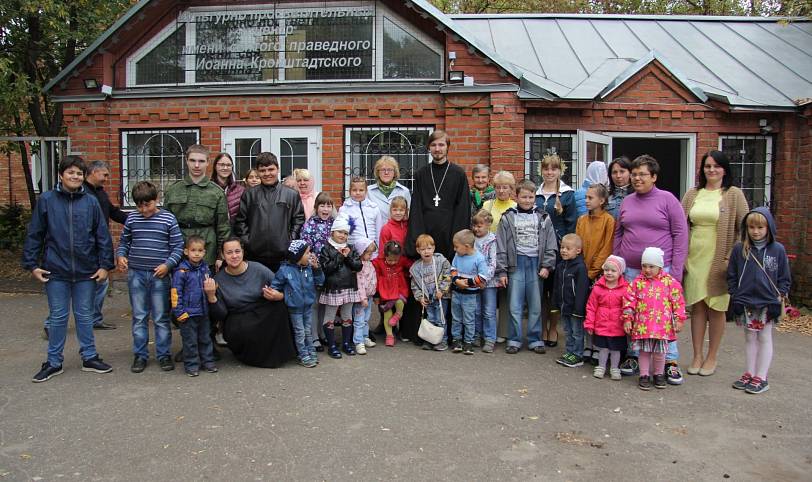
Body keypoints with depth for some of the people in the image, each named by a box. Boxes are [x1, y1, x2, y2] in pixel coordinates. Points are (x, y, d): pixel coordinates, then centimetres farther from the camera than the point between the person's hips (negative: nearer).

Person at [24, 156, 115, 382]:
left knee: (85, 316, 12)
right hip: (56, 271, -1)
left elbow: (103, 236, 2)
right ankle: (53, 362, 21)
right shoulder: (46, 200, -2)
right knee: (58, 317, 9)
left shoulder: (91, 202, 0)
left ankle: (89, 357, 23)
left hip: (86, 271, 1)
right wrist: (32, 265, -1)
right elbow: (34, 235, 2)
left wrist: (105, 265, -2)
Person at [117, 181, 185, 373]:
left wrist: (168, 264, -14)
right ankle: (140, 355, 19)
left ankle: (164, 355, 15)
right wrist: (120, 256, -2)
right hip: (136, 274, 3)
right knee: (139, 317, 9)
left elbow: (178, 246, -2)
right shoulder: (132, 219, 6)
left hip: (160, 275, -2)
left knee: (161, 318, 5)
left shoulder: (168, 219, -3)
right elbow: (123, 242, 17)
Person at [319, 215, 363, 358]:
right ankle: (331, 345, 13)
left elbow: (359, 266, 0)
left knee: (347, 317, 14)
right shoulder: (326, 249, -5)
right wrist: (340, 257, -16)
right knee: (330, 318, 3)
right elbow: (326, 268, -16)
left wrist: (348, 256, -13)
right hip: (332, 288, -4)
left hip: (349, 287, 4)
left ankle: (346, 342, 27)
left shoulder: (350, 249, 9)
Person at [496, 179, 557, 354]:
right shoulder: (508, 218, 3)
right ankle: (514, 340, 12)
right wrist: (502, 271, -2)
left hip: (536, 264, 1)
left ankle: (535, 339, 18)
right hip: (516, 264, -1)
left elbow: (551, 245, 7)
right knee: (515, 306, 1)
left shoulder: (543, 218, 7)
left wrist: (547, 266, -3)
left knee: (536, 306, 6)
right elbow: (501, 247, 2)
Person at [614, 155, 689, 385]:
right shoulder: (627, 201, 11)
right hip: (630, 269, 4)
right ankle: (633, 356, 22)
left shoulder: (667, 199, -2)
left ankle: (670, 361, 11)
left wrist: (676, 270, -8)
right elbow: (618, 234, 15)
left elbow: (680, 235, -4)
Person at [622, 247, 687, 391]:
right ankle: (644, 375, 20)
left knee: (659, 351, 8)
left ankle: (659, 374, 27)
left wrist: (679, 320, 0)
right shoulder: (637, 282, 0)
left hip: (662, 324, 0)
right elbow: (629, 301, 1)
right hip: (642, 324, 1)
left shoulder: (670, 282, -1)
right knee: (644, 351, 8)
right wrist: (627, 319, -2)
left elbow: (678, 302, 2)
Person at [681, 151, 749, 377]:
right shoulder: (692, 194, 9)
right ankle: (697, 356, 17)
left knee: (716, 308, 6)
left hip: (719, 260, -3)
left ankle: (711, 357, 18)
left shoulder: (734, 194, 0)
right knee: (697, 306, 7)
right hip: (694, 258, 3)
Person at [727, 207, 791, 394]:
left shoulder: (777, 250, -3)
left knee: (764, 339, 7)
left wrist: (779, 297, -5)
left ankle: (761, 378, 13)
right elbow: (731, 276, 6)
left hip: (768, 303, -2)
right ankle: (749, 374, 22)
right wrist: (735, 296, 1)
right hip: (746, 303, 2)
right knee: (750, 338, 13)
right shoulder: (739, 249, -1)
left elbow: (784, 278, 3)